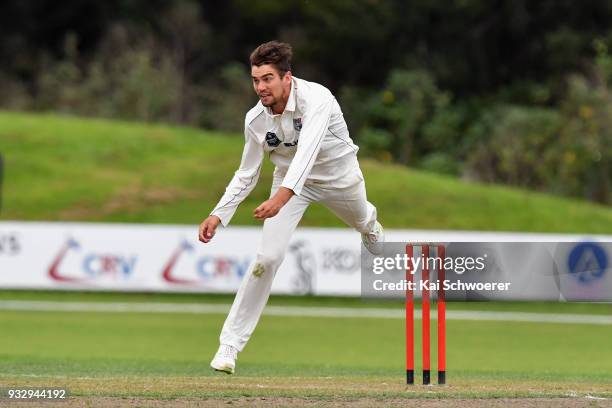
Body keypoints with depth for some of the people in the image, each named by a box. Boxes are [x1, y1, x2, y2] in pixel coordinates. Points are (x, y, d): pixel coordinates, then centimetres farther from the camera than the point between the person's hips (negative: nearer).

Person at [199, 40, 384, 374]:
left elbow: (307, 151, -53)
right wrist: (218, 215, -20)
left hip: (339, 176, -1)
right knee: (268, 257, -17)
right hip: (291, 180, 1)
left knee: (363, 222, 31)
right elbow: (246, 175, -8)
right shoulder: (255, 119, -22)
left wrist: (282, 196, -68)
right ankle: (230, 344, -12)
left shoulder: (316, 99, -38)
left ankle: (371, 226, 73)